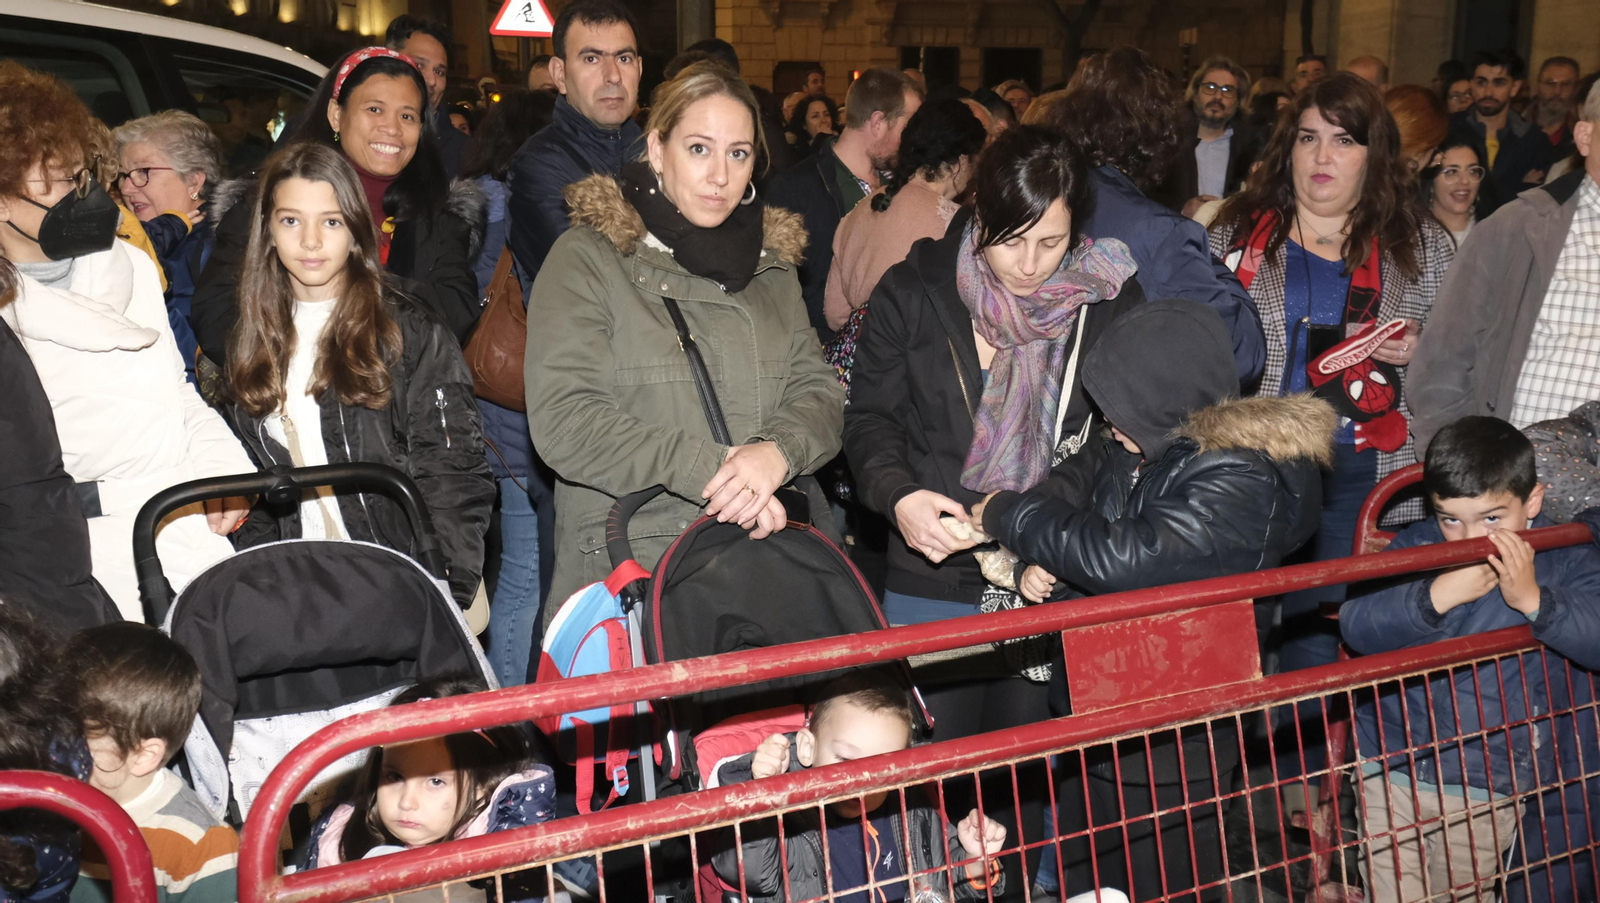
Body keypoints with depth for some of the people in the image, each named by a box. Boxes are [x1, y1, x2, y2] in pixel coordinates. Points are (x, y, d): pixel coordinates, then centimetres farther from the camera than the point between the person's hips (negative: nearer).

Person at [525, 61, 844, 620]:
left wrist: (778, 452, -15)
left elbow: (818, 390, 9)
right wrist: (711, 473, -18)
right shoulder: (587, 260, -1)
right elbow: (562, 420, -12)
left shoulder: (770, 264, 17)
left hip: (767, 559, 4)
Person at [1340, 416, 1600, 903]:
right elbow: (1355, 626, -20)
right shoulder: (1415, 548, -9)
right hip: (1396, 768, 0)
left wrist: (1533, 599, -33)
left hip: (1491, 788, 0)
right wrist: (1434, 596, -31)